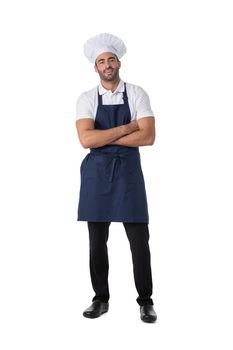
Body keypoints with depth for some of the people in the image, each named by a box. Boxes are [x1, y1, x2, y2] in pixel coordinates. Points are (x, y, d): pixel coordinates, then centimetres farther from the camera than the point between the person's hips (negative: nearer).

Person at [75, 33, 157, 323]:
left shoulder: (137, 94, 0)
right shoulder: (86, 99, 2)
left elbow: (148, 137, -11)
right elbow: (86, 139, -13)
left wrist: (105, 137, -12)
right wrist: (126, 128, -13)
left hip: (128, 171, -1)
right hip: (96, 172, 1)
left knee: (139, 239, 1)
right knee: (97, 241, 8)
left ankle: (145, 300, 18)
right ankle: (101, 298, 24)